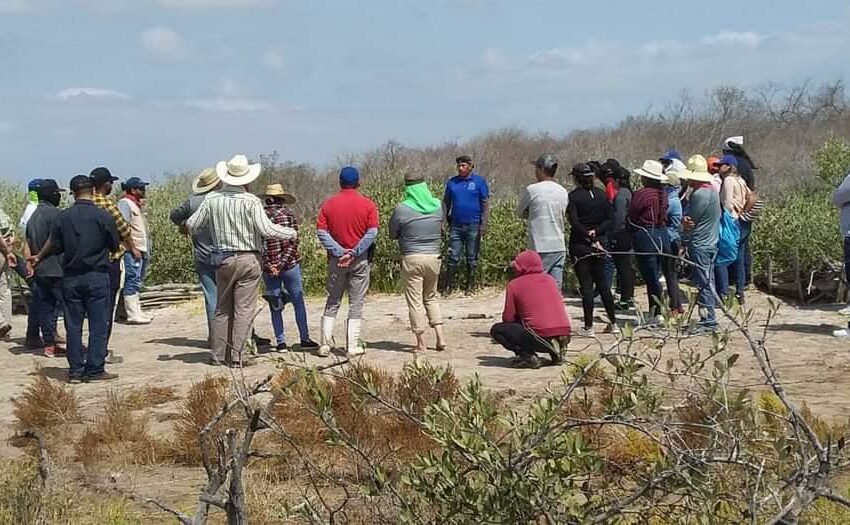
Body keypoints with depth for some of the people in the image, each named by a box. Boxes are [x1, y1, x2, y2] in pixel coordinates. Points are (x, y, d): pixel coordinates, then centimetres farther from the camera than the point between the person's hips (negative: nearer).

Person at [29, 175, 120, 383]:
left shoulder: (63, 217, -2)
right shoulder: (103, 216, -9)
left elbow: (55, 247, 4)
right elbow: (115, 246, -1)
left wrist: (39, 258, 24)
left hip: (71, 278, 3)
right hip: (97, 276, -3)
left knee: (73, 325, 8)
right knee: (98, 325, 2)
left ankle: (75, 370, 9)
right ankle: (95, 369, 1)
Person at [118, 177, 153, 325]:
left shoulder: (138, 204, 21)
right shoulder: (125, 203, -8)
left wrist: (147, 250, 20)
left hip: (141, 250, 10)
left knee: (137, 282, 12)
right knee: (132, 281, -11)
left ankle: (136, 311, 16)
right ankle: (133, 315, -14)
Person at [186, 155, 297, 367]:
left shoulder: (212, 199, 0)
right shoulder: (251, 201, -12)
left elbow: (192, 226, 2)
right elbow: (266, 229, -17)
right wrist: (292, 233, -2)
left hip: (222, 260, 4)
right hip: (248, 259, -4)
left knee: (222, 309, 14)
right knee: (244, 310, 0)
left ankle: (219, 355, 15)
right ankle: (237, 356, -2)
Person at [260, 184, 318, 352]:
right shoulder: (287, 213, -4)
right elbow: (293, 242, -11)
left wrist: (269, 265, -7)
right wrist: (282, 263, -13)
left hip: (268, 266, 1)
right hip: (290, 264, -1)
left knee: (275, 306, 8)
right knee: (298, 302, 10)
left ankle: (281, 342, 7)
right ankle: (305, 339, 13)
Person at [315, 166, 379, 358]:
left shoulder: (328, 204, 2)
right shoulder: (368, 204, -3)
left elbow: (321, 232, -7)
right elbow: (372, 233, -12)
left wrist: (339, 251, -11)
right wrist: (354, 253, -14)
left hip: (336, 260, 2)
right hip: (361, 260, -2)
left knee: (332, 303, 12)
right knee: (356, 304, 4)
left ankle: (325, 344, 7)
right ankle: (352, 346, 2)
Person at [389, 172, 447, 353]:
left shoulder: (402, 209, -11)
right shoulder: (437, 206, 1)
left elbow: (393, 235, 0)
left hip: (412, 259, -4)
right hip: (434, 257, 4)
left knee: (415, 301, 3)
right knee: (431, 297, 19)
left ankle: (421, 342, 3)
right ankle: (440, 337, 11)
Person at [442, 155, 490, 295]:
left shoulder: (479, 181, -1)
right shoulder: (452, 182, 8)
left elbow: (485, 204, -2)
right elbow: (446, 203, 14)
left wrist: (484, 224, -9)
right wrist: (444, 221, 6)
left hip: (473, 225, -2)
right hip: (456, 225, 2)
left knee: (472, 258, 6)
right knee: (453, 257, 0)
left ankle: (470, 286, 13)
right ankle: (448, 286, 3)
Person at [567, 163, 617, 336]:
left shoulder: (573, 196, -9)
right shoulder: (601, 194, 5)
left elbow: (574, 223, -16)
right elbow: (610, 219, 1)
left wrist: (589, 237, -12)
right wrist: (596, 232, -6)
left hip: (580, 245, -5)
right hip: (599, 244, 5)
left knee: (586, 285, -3)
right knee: (602, 283, 14)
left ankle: (588, 326, -4)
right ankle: (613, 322, 18)